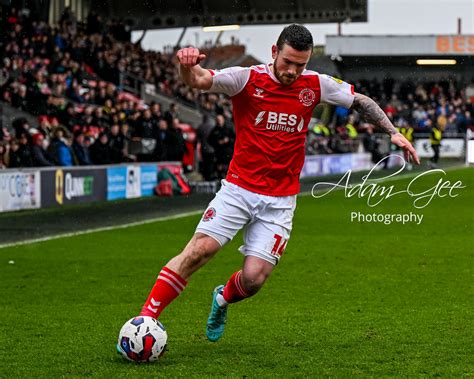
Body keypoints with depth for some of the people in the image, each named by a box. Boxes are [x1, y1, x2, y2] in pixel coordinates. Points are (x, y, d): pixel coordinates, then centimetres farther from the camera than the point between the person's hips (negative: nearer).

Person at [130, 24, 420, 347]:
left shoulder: (315, 85, 0)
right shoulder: (247, 79, -9)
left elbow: (360, 101, 14)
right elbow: (198, 80, -23)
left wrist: (393, 132, 6)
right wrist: (188, 64, -46)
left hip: (280, 199, 2)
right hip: (238, 189, -2)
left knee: (254, 279, -7)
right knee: (199, 250, -17)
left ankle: (224, 299, 29)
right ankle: (146, 317, -8)